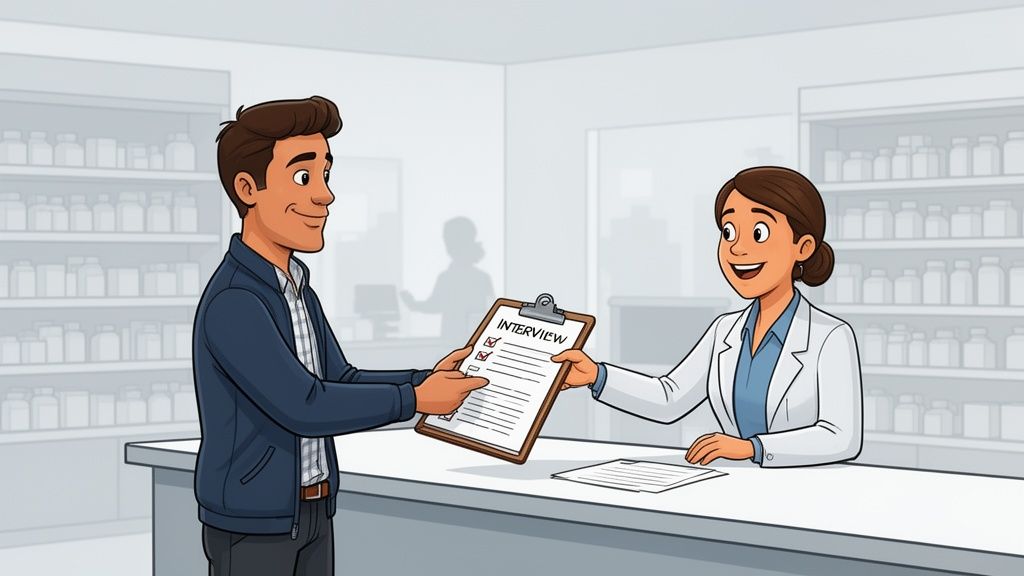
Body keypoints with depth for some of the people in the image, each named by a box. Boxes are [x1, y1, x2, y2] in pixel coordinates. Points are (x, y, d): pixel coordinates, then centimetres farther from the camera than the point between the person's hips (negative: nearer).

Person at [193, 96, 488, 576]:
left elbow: (340, 383, 12)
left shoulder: (296, 289, 8)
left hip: (310, 515, 9)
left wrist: (428, 379, -3)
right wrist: (416, 400, -17)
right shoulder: (232, 303, -23)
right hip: (252, 522, -9)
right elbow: (304, 407, -25)